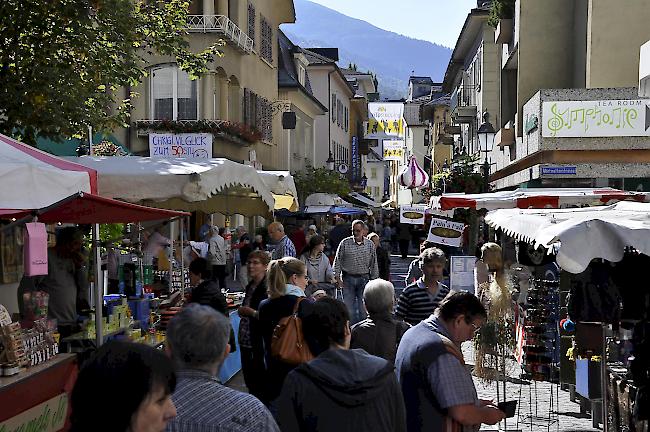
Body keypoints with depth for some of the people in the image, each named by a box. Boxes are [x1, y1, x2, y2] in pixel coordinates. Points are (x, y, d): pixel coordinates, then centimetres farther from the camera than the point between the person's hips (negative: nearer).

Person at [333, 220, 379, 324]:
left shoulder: (370, 244, 3)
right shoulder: (345, 243, -2)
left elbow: (374, 264, 9)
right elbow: (337, 261, 2)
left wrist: (374, 280, 7)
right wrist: (337, 277, -4)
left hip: (364, 278, 1)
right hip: (348, 278, -1)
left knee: (363, 308, 4)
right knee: (348, 307, -1)